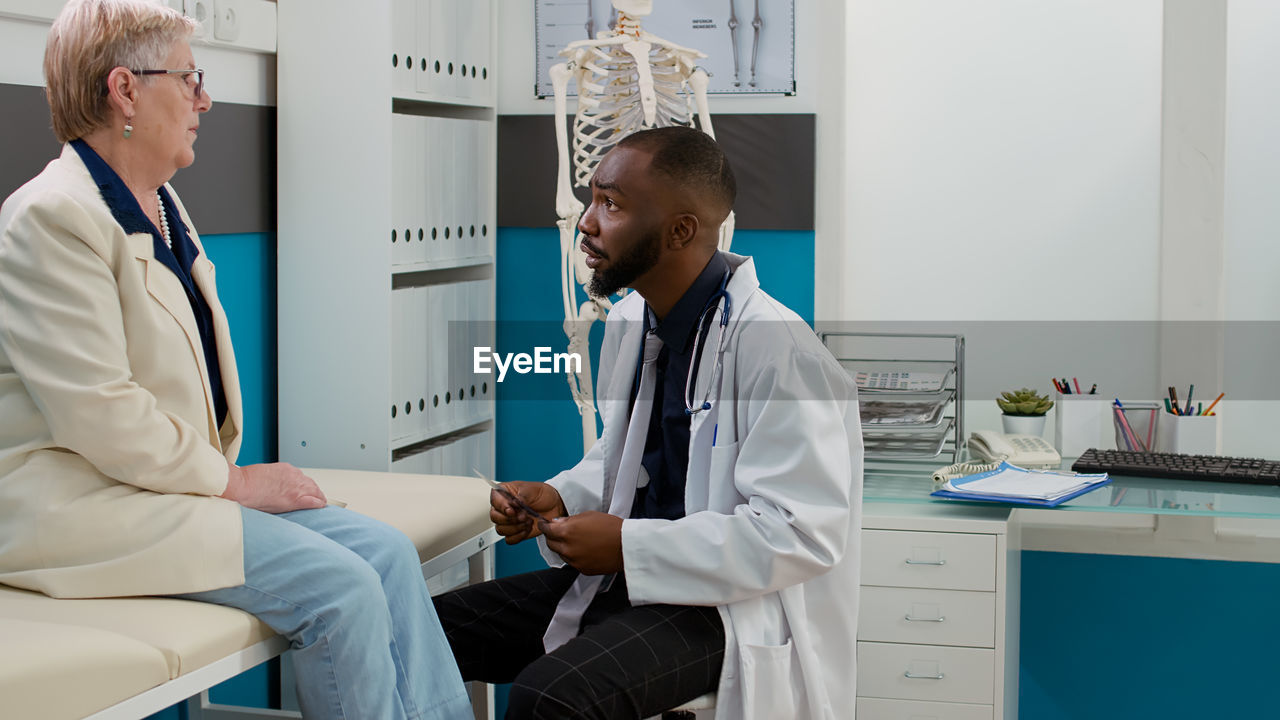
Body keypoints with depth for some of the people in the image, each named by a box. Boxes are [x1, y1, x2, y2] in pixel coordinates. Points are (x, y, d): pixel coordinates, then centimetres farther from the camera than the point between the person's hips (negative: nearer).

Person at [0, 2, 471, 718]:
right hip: (87, 504, -9)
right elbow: (99, 417, -21)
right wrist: (233, 481, -13)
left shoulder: (163, 205, 17)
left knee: (387, 550, -7)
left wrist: (236, 473, 5)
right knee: (339, 585, -22)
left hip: (182, 481, 9)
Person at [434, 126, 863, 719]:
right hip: (623, 576, 8)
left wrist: (629, 546, -21)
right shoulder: (627, 322, 8)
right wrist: (559, 498, 1)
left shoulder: (776, 347, -20)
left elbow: (804, 532, -24)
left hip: (731, 602, -8)